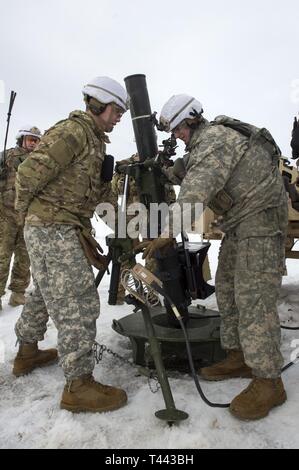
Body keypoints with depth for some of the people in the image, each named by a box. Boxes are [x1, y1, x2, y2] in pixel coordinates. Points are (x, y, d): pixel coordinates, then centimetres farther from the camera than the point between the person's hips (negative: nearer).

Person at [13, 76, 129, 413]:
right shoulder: (73, 131, -13)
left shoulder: (95, 140, 19)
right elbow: (30, 173, -16)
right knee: (79, 302, -10)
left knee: (46, 293, 20)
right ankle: (79, 385, -2)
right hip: (53, 228, -10)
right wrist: (26, 210, -3)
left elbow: (95, 189, 16)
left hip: (63, 230, 10)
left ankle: (27, 353, 38)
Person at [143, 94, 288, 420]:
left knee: (254, 298, -12)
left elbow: (195, 191, -24)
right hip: (240, 221, 11)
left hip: (261, 218, -11)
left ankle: (268, 381, -2)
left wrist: (168, 233, -23)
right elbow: (185, 172, 19)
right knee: (227, 288, 11)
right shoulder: (205, 141, 17)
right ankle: (239, 357, 21)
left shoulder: (214, 138, -15)